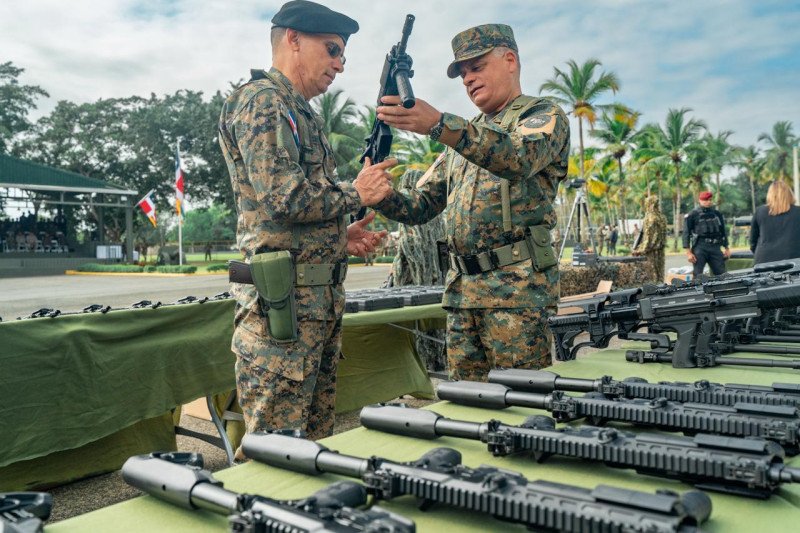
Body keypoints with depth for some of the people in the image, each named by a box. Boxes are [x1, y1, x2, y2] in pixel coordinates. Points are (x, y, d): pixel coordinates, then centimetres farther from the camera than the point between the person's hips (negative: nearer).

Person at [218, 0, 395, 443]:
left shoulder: (303, 114, 22)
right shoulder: (261, 100, -8)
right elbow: (283, 197, -21)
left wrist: (341, 236, 9)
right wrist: (356, 194, -6)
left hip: (321, 301, 10)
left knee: (315, 439, 16)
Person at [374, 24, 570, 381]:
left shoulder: (544, 116, 3)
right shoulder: (464, 136, 22)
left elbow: (518, 157, -23)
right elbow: (419, 207, 18)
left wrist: (438, 124, -35)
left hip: (516, 287, -6)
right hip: (461, 290, 6)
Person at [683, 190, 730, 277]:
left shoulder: (717, 214, 16)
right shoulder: (693, 214, 0)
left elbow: (723, 231, 24)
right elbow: (686, 233, -3)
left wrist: (727, 248, 20)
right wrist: (688, 252, -10)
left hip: (715, 247, 5)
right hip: (700, 247, -5)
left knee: (721, 274, 5)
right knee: (698, 275, -7)